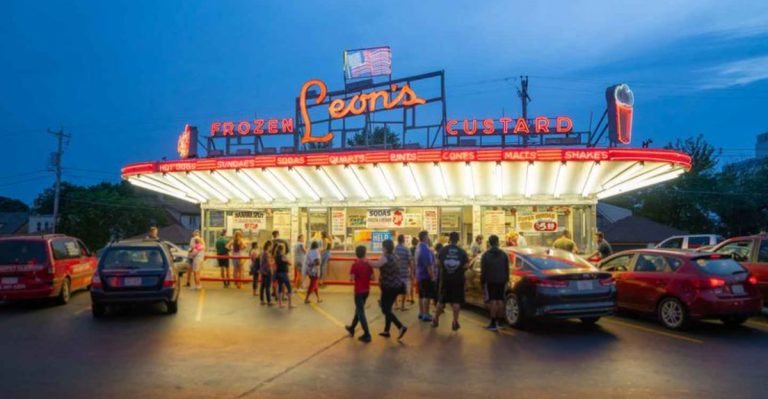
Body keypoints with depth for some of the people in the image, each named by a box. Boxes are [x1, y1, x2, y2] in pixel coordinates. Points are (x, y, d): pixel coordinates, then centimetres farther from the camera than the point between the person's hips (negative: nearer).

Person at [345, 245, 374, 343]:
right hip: (366, 290, 6)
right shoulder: (368, 264, 0)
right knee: (359, 309, 22)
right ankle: (352, 328, 38)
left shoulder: (355, 264, -15)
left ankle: (367, 335, -3)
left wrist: (356, 277, 3)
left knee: (360, 312, -1)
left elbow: (351, 278, -18)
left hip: (359, 291, -6)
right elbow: (372, 277, 3)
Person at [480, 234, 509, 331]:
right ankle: (499, 321, 16)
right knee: (500, 301, 10)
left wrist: (482, 282, 0)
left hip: (490, 281, -4)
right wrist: (506, 281, 15)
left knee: (492, 301, -5)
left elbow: (483, 271, -6)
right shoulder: (504, 255, 6)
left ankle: (493, 323, -7)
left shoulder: (486, 255, -5)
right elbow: (507, 270, 8)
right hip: (501, 281, 4)